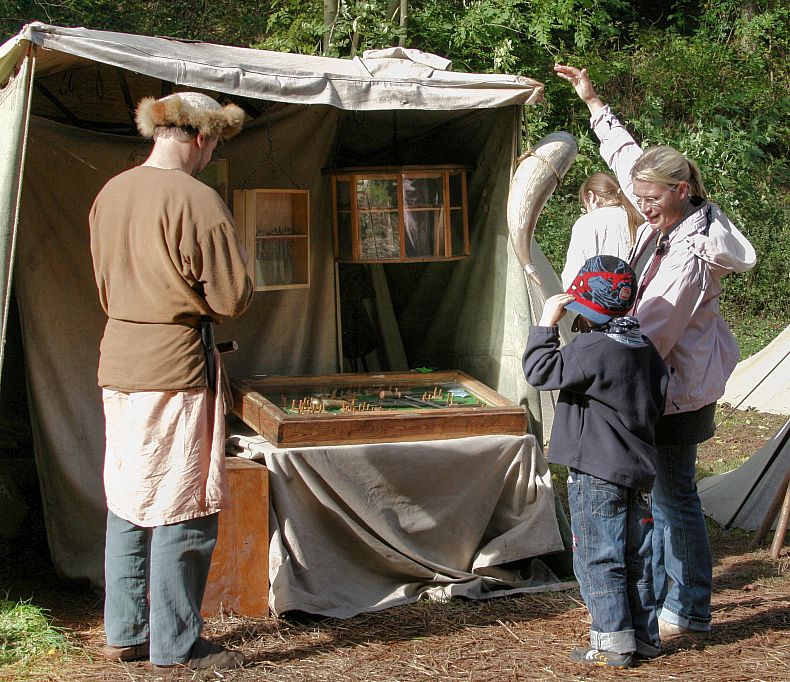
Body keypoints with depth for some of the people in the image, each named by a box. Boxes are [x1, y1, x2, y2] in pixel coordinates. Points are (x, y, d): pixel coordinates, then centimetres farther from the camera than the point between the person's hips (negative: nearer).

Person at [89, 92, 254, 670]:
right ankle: (177, 648, 8)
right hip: (177, 363, -8)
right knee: (183, 511, 1)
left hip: (118, 358, 8)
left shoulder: (110, 194, 9)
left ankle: (125, 633, 24)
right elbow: (233, 298, -13)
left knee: (128, 503, 15)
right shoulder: (196, 200, -15)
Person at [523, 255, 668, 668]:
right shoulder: (645, 348, 8)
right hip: (639, 470, 8)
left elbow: (541, 371, -13)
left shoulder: (591, 349, -18)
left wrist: (547, 323, -7)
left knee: (597, 560, 0)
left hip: (595, 473, -8)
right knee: (636, 558, 15)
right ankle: (644, 637, 22)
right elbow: (658, 403, 16)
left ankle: (613, 644, 3)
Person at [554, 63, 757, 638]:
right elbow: (626, 155, 18)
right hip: (665, 375, 9)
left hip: (680, 388, -9)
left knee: (674, 496, 0)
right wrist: (593, 102, 24)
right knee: (663, 492, 14)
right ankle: (659, 594, 24)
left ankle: (689, 611, 12)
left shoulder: (691, 253, -25)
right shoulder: (669, 219, 2)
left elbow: (652, 331, -23)